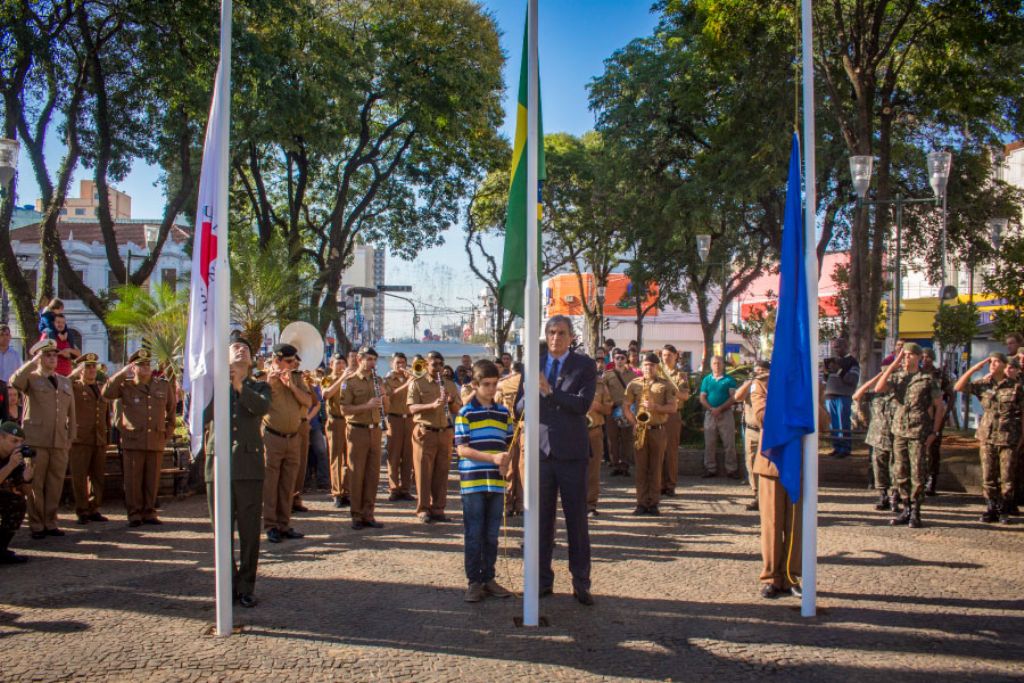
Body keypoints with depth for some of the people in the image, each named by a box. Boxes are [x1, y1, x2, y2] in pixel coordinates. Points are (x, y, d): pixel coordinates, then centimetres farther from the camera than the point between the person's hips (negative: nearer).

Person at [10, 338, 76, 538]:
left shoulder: (66, 382, 17)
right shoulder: (31, 378, 4)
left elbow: (71, 414, 18)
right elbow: (14, 381, -21)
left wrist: (70, 438, 11)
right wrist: (34, 361, -16)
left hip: (60, 444, 4)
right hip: (36, 442, -4)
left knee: (55, 484, 5)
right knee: (35, 485, 0)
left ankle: (50, 522, 15)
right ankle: (36, 525, 8)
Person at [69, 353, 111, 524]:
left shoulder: (102, 389, 18)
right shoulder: (74, 387, 4)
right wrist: (75, 373, -17)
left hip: (100, 440, 5)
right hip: (80, 439, -5)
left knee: (98, 477, 8)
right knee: (80, 477, -3)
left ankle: (94, 509, 16)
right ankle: (82, 512, 4)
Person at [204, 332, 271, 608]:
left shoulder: (258, 387, 13)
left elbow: (263, 407, -11)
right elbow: (201, 417, -2)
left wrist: (239, 386, -25)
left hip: (249, 466, -1)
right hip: (218, 464, 1)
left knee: (250, 532, 0)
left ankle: (246, 587, 9)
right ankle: (228, 585, 16)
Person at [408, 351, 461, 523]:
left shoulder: (450, 385, 13)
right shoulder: (417, 384, 2)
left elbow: (458, 410, 12)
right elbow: (412, 408, -8)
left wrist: (452, 402, -10)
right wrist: (432, 405, -23)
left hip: (446, 433, 4)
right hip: (425, 433, -3)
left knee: (441, 472, 5)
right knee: (424, 472, -2)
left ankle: (438, 509, 12)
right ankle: (423, 509, 4)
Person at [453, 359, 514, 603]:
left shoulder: (503, 412, 11)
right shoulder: (465, 413, -3)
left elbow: (509, 444, 16)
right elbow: (462, 449, -9)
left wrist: (506, 460, -7)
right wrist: (492, 457, -20)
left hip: (496, 482, 4)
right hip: (473, 482, -4)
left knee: (492, 535, 10)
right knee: (473, 534, 1)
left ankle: (488, 578, 19)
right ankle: (474, 581, 9)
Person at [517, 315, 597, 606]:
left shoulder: (584, 365, 0)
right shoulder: (533, 364, 8)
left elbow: (583, 404, -13)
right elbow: (519, 407, 4)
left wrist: (549, 391, -22)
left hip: (571, 453, -2)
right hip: (540, 451, 2)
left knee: (576, 518, 3)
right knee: (541, 519, 9)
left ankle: (581, 582, 11)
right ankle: (543, 579, 19)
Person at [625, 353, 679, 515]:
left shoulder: (666, 385, 6)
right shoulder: (634, 384, 8)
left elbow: (673, 407, -1)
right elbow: (626, 407, 6)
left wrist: (656, 407, -16)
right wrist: (634, 423, -9)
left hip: (658, 430, 0)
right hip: (640, 430, 1)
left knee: (656, 468, 2)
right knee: (641, 467, 1)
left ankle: (654, 503, 8)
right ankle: (641, 503, 5)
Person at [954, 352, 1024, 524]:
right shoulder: (983, 384, 4)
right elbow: (958, 387, -7)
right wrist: (974, 368, -10)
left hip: (1009, 437, -2)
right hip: (987, 436, 2)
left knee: (1007, 476, 3)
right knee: (988, 476, 5)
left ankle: (1004, 510, 13)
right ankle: (991, 508, 14)